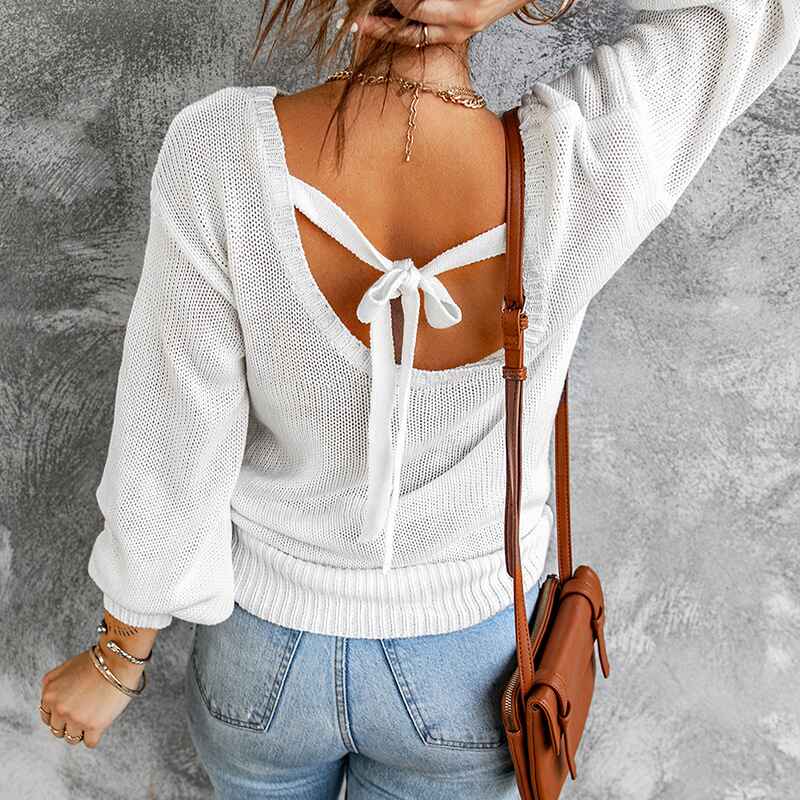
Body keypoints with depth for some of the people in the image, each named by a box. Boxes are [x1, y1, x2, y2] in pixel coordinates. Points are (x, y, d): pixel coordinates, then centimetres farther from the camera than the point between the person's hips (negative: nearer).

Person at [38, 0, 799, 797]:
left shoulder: (220, 152, -33)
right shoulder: (582, 168, -33)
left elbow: (169, 464, -21)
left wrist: (118, 656, -2)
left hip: (268, 649, 1)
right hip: (463, 668, 0)